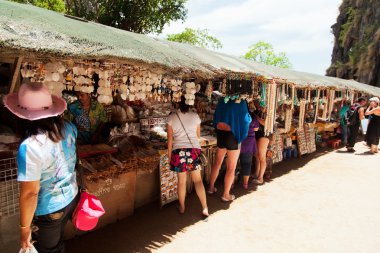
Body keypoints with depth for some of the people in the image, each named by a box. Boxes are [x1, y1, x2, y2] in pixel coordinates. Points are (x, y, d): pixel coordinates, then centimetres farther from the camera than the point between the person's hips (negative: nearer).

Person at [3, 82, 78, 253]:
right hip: (71, 197, 6)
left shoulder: (30, 147, -32)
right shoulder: (69, 127, -13)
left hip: (48, 211, -6)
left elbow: (30, 193, -24)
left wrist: (24, 227, -11)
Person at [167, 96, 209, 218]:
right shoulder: (195, 116, 2)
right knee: (198, 180, 8)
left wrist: (169, 154, 10)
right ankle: (205, 208, 5)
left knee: (182, 180, 12)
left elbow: (170, 138, 1)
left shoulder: (172, 117, 0)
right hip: (194, 149, 1)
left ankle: (182, 207, 27)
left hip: (178, 151, 0)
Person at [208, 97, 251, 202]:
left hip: (220, 133, 6)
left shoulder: (222, 99, 5)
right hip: (233, 135, -5)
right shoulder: (240, 101, -11)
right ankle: (226, 195, 14)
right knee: (231, 168, 6)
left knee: (217, 163, 20)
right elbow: (245, 120, -7)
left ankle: (211, 187, 32)